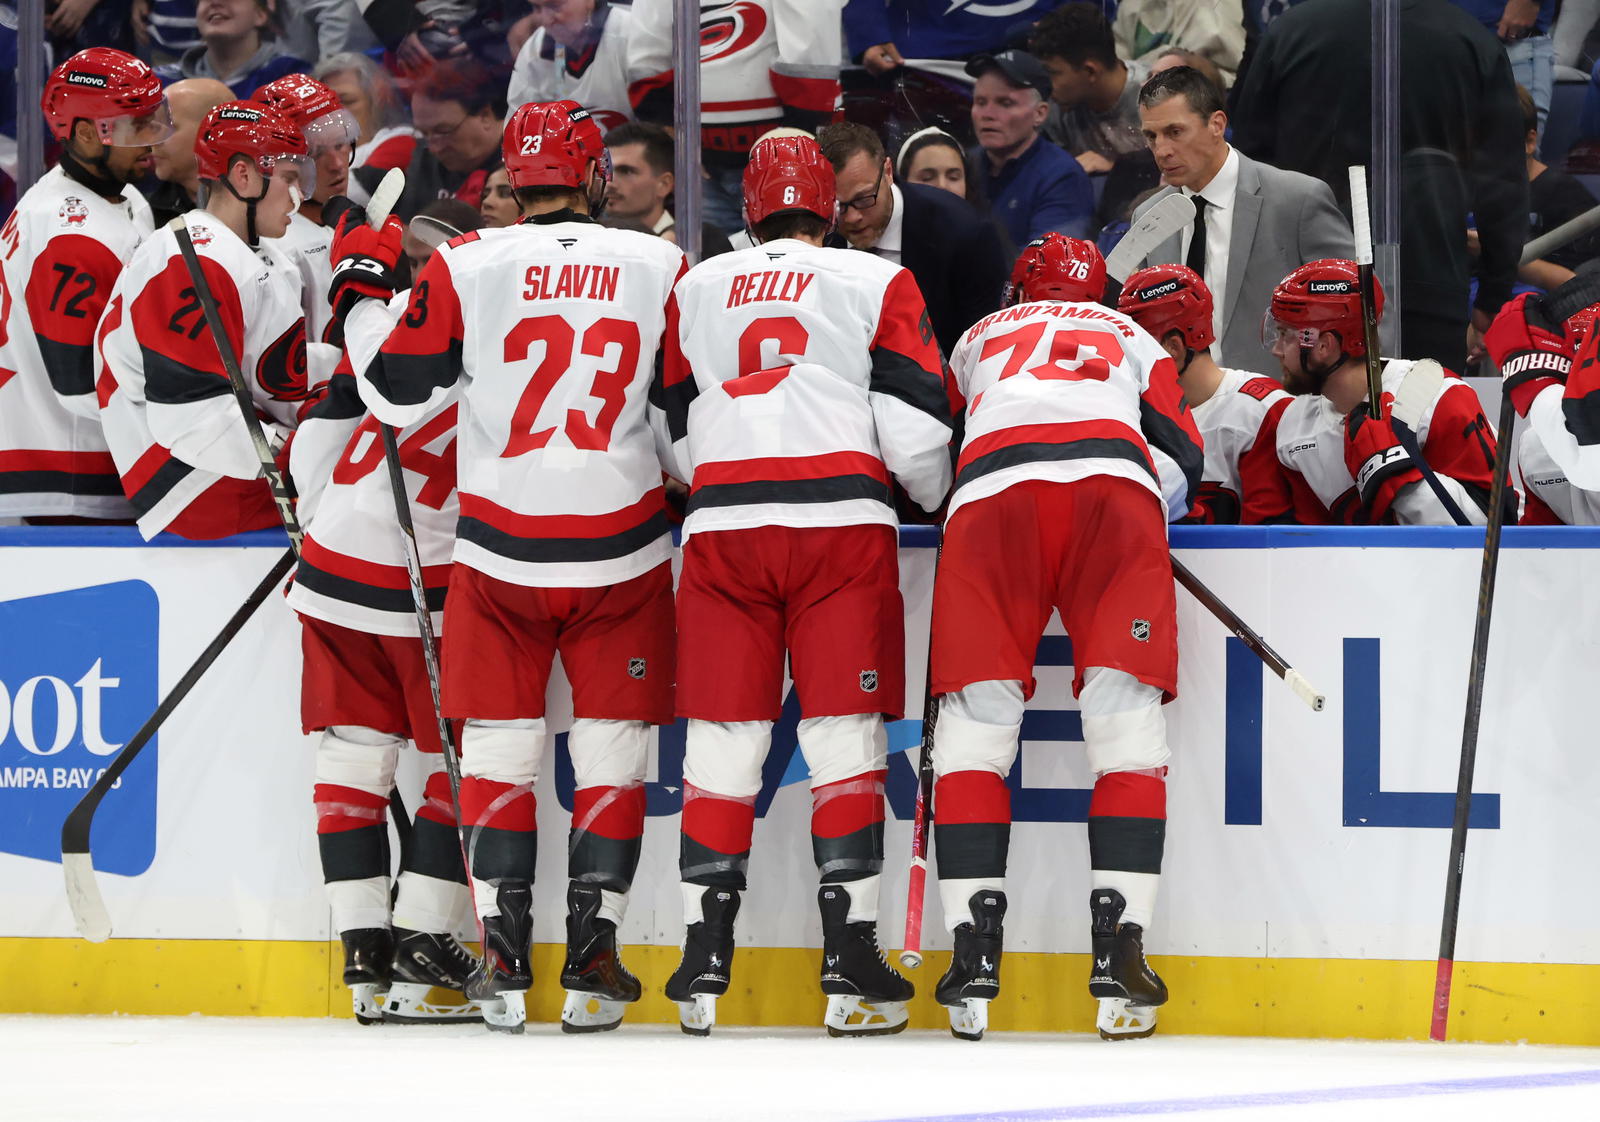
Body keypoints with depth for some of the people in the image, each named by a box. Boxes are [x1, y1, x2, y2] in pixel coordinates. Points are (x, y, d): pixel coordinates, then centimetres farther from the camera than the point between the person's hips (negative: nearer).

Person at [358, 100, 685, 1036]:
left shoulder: (464, 268, -5)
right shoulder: (659, 267, -2)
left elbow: (398, 394, -1)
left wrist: (384, 316, 17)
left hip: (500, 553, 0)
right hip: (622, 552, 0)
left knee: (499, 749, 9)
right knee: (612, 751, 8)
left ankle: (504, 962, 4)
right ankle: (593, 965, 3)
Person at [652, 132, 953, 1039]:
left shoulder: (695, 291, 17)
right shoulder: (878, 283, 8)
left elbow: (673, 438, 20)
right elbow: (914, 426, 2)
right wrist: (942, 499, 21)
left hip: (722, 525, 2)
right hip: (841, 520, -2)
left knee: (722, 740, 5)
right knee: (845, 736, 1)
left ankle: (705, 963, 1)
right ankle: (851, 957, -4)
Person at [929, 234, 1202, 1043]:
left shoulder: (977, 340, 37)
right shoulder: (1131, 339, 35)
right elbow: (1182, 460, 23)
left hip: (992, 492, 0)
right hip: (1113, 486, 0)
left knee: (974, 727, 5)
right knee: (1128, 728, 2)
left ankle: (975, 949, -5)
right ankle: (1118, 951, -9)